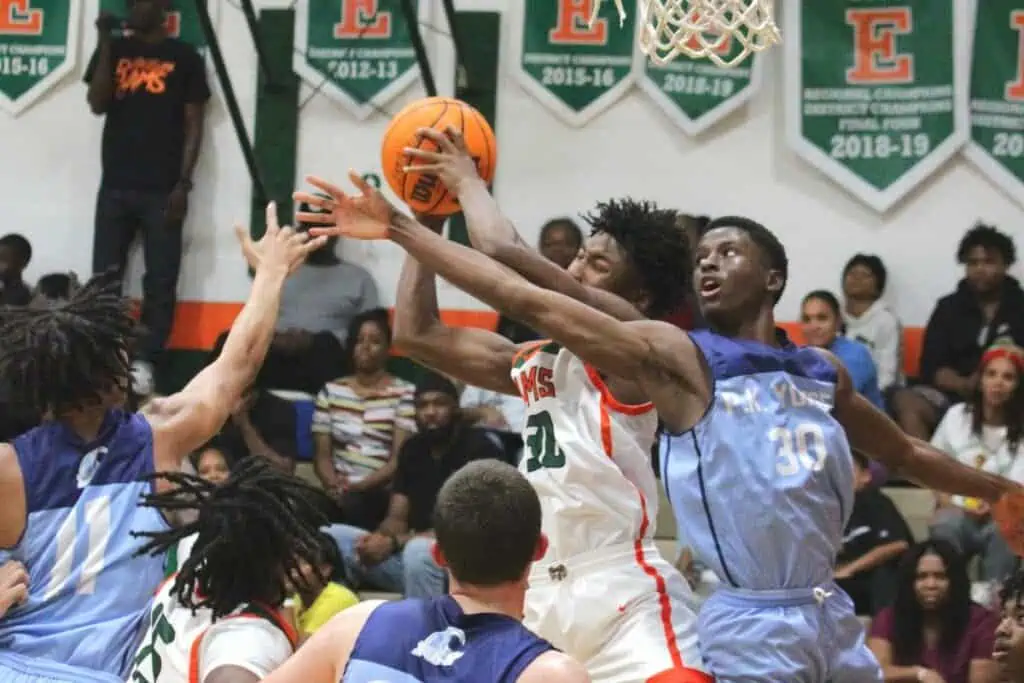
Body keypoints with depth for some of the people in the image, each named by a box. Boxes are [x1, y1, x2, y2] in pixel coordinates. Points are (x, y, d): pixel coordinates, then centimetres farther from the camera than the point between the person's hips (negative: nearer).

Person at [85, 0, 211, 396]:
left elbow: (193, 125, 1)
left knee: (160, 282, -4)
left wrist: (183, 184, -8)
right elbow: (97, 105, -2)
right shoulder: (114, 50, 10)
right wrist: (105, 45, -7)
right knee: (104, 278, 1)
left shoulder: (184, 57, 3)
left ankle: (145, 363, -1)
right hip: (116, 185, 2)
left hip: (162, 189, -2)